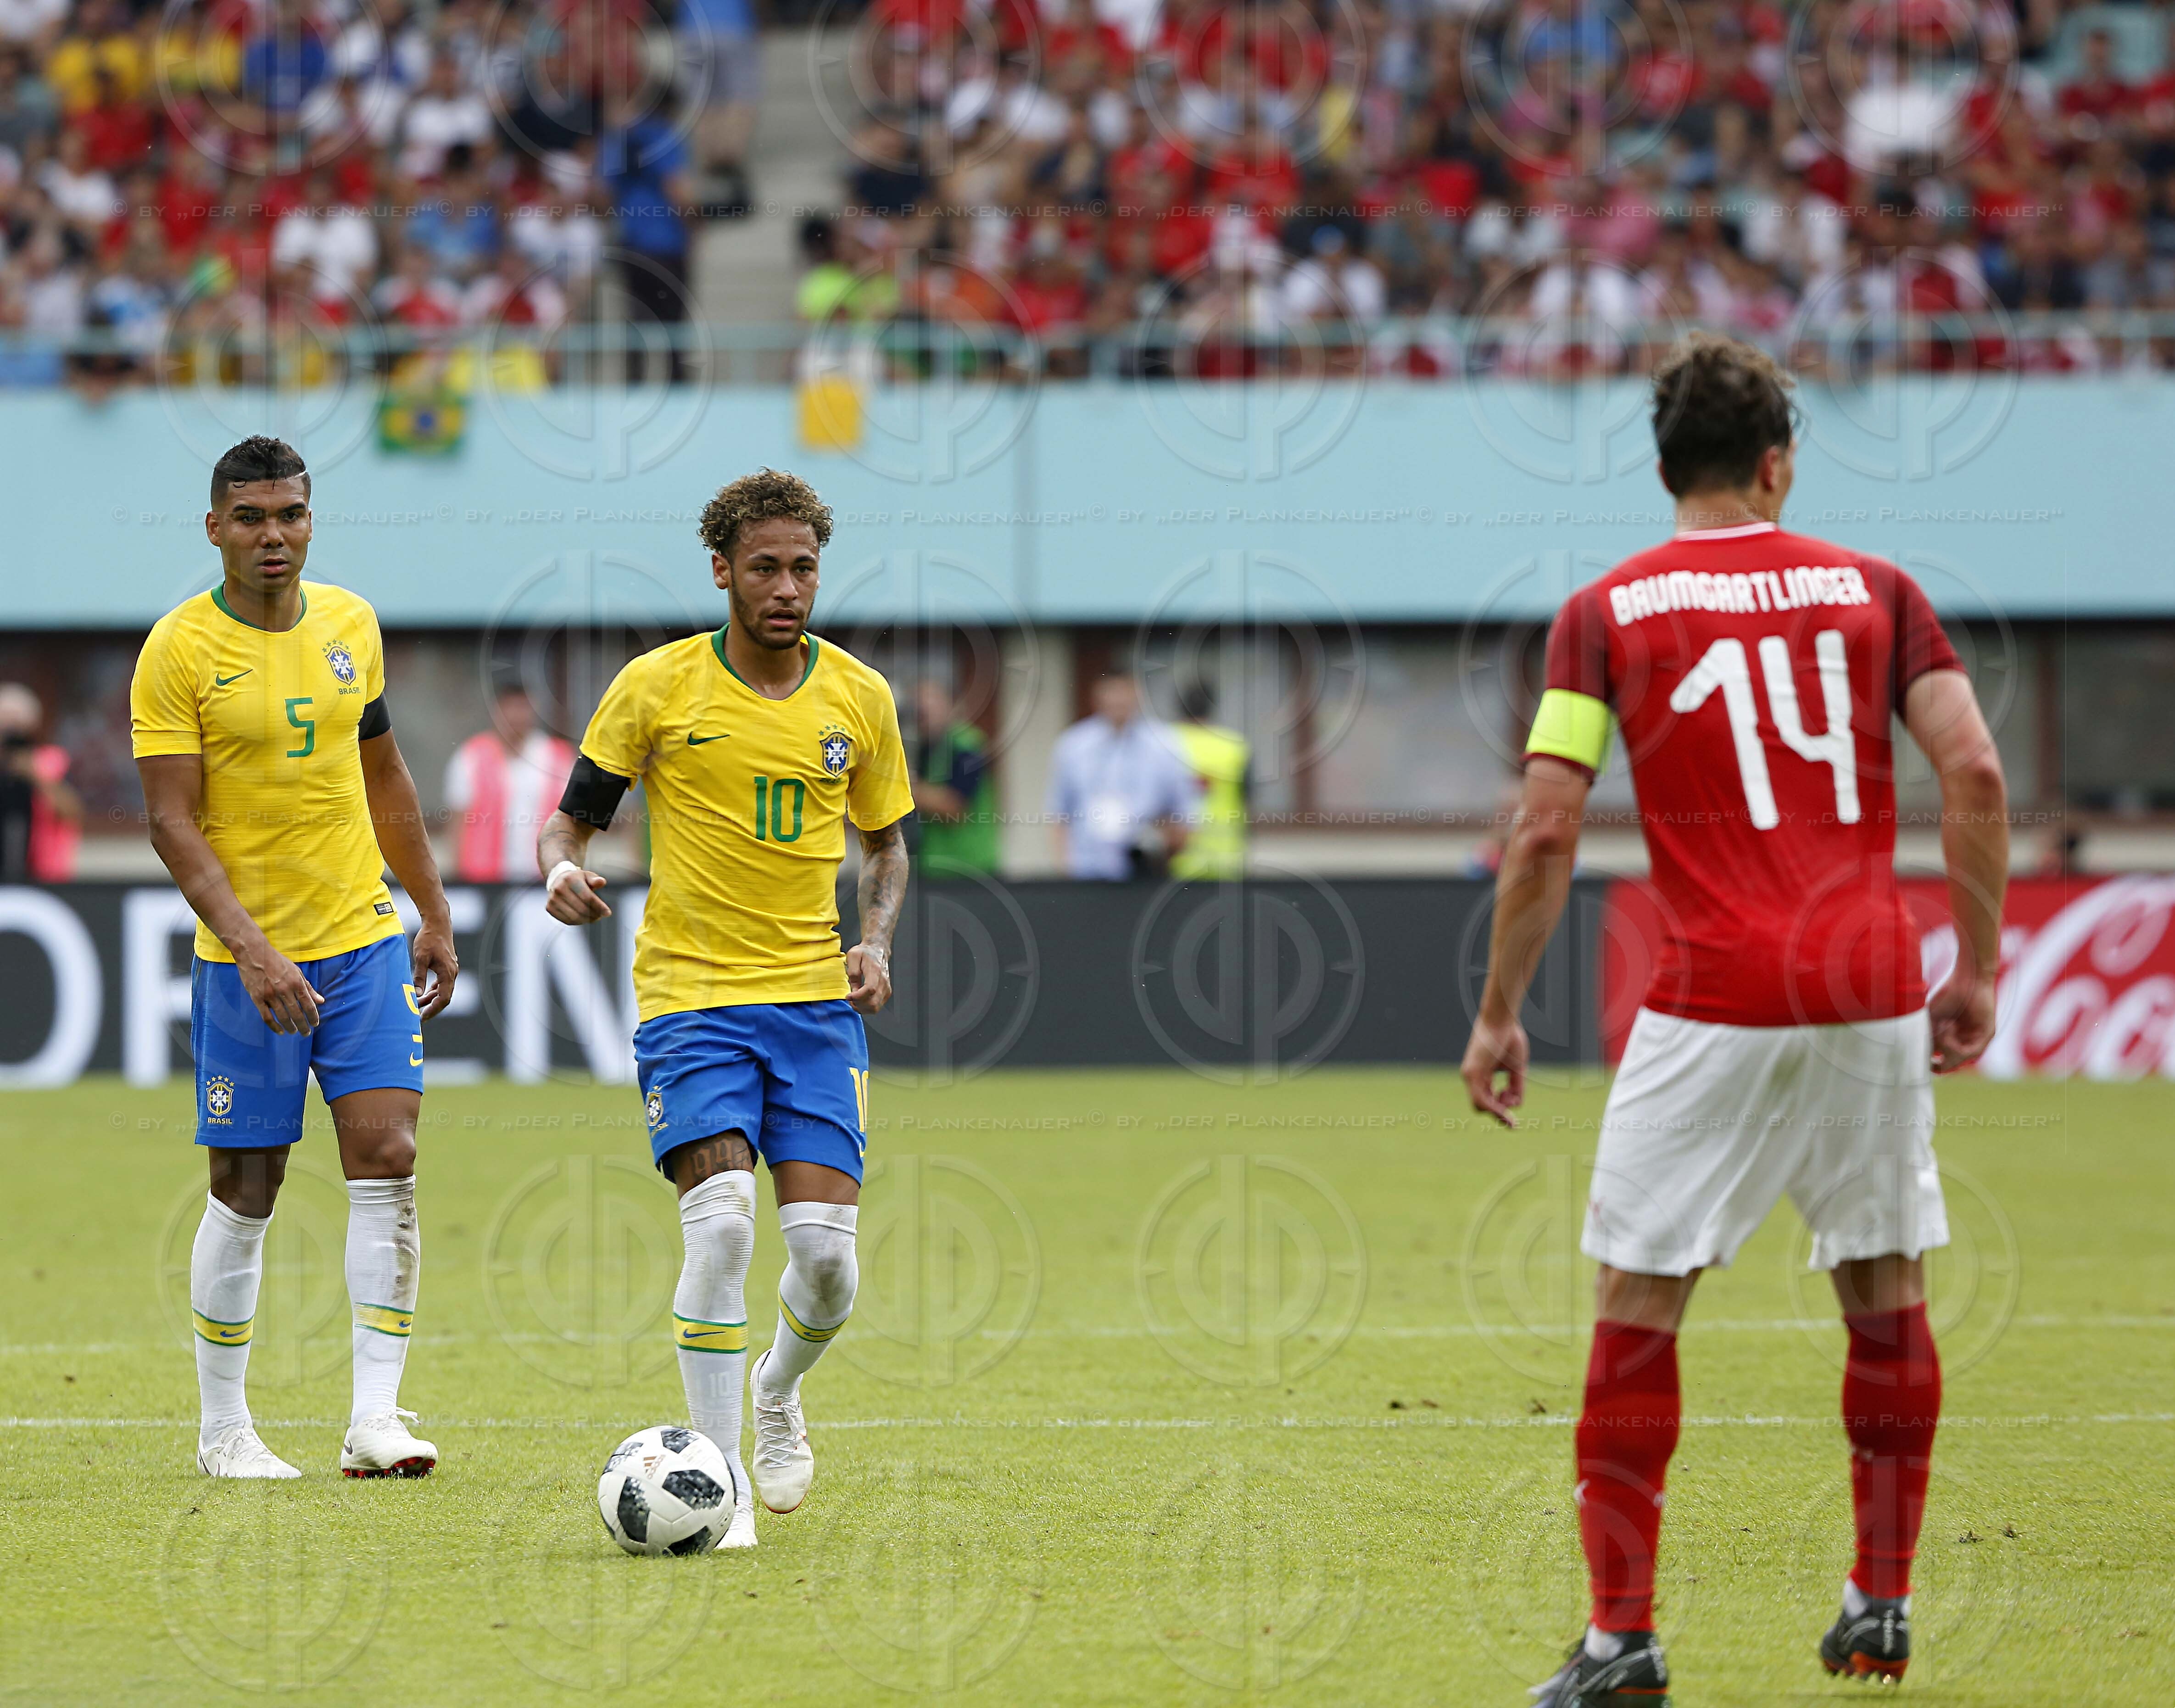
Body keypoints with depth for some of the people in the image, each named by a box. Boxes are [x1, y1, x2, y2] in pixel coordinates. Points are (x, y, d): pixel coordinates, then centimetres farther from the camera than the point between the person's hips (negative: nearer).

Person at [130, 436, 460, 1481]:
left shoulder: (350, 624, 6)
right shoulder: (180, 650, -10)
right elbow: (171, 819, -13)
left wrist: (435, 915, 18)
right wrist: (250, 948, -23)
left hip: (365, 939, 4)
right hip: (243, 957, -4)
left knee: (387, 1159, -9)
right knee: (247, 1191, 1)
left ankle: (375, 1419, -9)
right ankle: (223, 1430, 15)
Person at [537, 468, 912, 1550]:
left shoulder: (859, 698, 6)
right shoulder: (658, 686, -2)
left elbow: (887, 843, 18)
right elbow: (572, 816, 5)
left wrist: (877, 940, 0)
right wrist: (561, 868, -18)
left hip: (817, 1000, 3)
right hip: (690, 998, -2)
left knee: (826, 1252, -7)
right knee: (721, 1221, -21)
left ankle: (778, 1391, 27)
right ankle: (720, 1475, -9)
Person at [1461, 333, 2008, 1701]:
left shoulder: (1608, 613, 2)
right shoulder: (1874, 588, 7)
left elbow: (1545, 833, -3)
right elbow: (1975, 775, -1)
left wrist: (1499, 1014, 4)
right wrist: (1979, 967, 7)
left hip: (1716, 999, -2)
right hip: (1874, 987, 2)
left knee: (1638, 1305, 3)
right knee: (1887, 1290, 16)